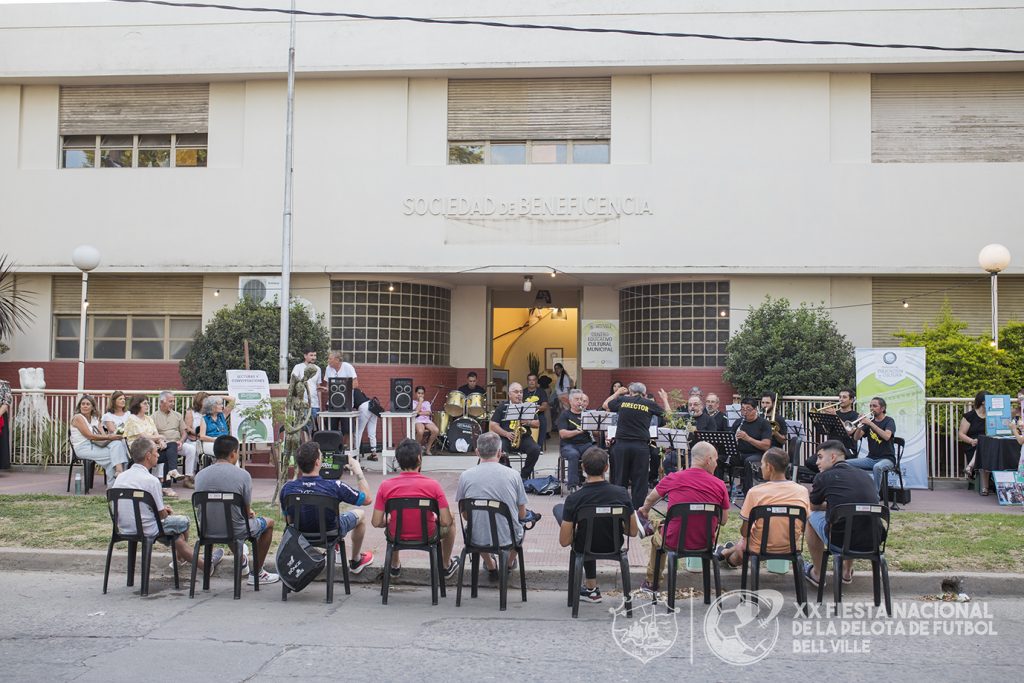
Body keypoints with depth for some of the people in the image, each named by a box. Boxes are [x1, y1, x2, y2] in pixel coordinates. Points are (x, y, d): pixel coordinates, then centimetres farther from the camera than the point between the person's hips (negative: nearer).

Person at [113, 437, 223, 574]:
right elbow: (162, 515, -12)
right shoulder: (151, 480, -21)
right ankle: (181, 558, 39)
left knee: (177, 535, 24)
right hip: (147, 531, -8)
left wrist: (162, 509, 17)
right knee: (183, 521, 16)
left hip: (124, 529, 8)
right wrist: (168, 512, 12)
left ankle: (205, 564, 36)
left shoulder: (120, 477, 2)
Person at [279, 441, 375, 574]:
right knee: (360, 514, 24)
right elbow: (367, 499, -17)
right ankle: (356, 561, 38)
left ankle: (336, 547, 49)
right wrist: (358, 471, -7)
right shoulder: (334, 487, -33)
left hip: (301, 535, 4)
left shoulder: (287, 488, -23)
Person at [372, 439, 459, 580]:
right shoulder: (432, 485, -18)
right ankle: (446, 566, 41)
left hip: (397, 536, 2)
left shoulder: (385, 485, -14)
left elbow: (377, 522, -11)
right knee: (452, 521, 29)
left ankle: (395, 566, 48)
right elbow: (446, 522, -17)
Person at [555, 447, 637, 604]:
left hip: (584, 548, -3)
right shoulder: (621, 493, -18)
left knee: (558, 508, 21)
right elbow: (633, 532, -8)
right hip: (613, 547, 3)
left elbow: (564, 542, -19)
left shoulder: (573, 499, -24)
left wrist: (577, 528, 2)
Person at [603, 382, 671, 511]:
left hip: (622, 444, 2)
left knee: (621, 480, 11)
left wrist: (617, 393, 34)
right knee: (640, 482, 3)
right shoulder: (649, 404, 2)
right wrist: (665, 399, 26)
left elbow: (605, 405, 23)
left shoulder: (622, 400, 4)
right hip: (641, 446, -2)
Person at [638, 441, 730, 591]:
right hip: (705, 543, 2)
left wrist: (645, 510, 33)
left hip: (674, 542, -2)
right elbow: (724, 521, 0)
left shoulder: (673, 479, -10)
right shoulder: (720, 485, -10)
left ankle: (651, 581, 40)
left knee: (658, 522, 31)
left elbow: (650, 500, 10)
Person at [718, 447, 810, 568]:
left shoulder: (755, 492, -19)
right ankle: (727, 551, 49)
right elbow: (804, 528, 1)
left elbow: (744, 532, -13)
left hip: (760, 549, -4)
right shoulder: (802, 491, -10)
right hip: (791, 548, 4)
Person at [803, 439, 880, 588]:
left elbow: (813, 507, 15)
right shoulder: (864, 475, 11)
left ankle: (817, 574, 29)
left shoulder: (824, 477, -2)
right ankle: (847, 572, 41)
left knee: (811, 516, 22)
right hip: (871, 542, 5)